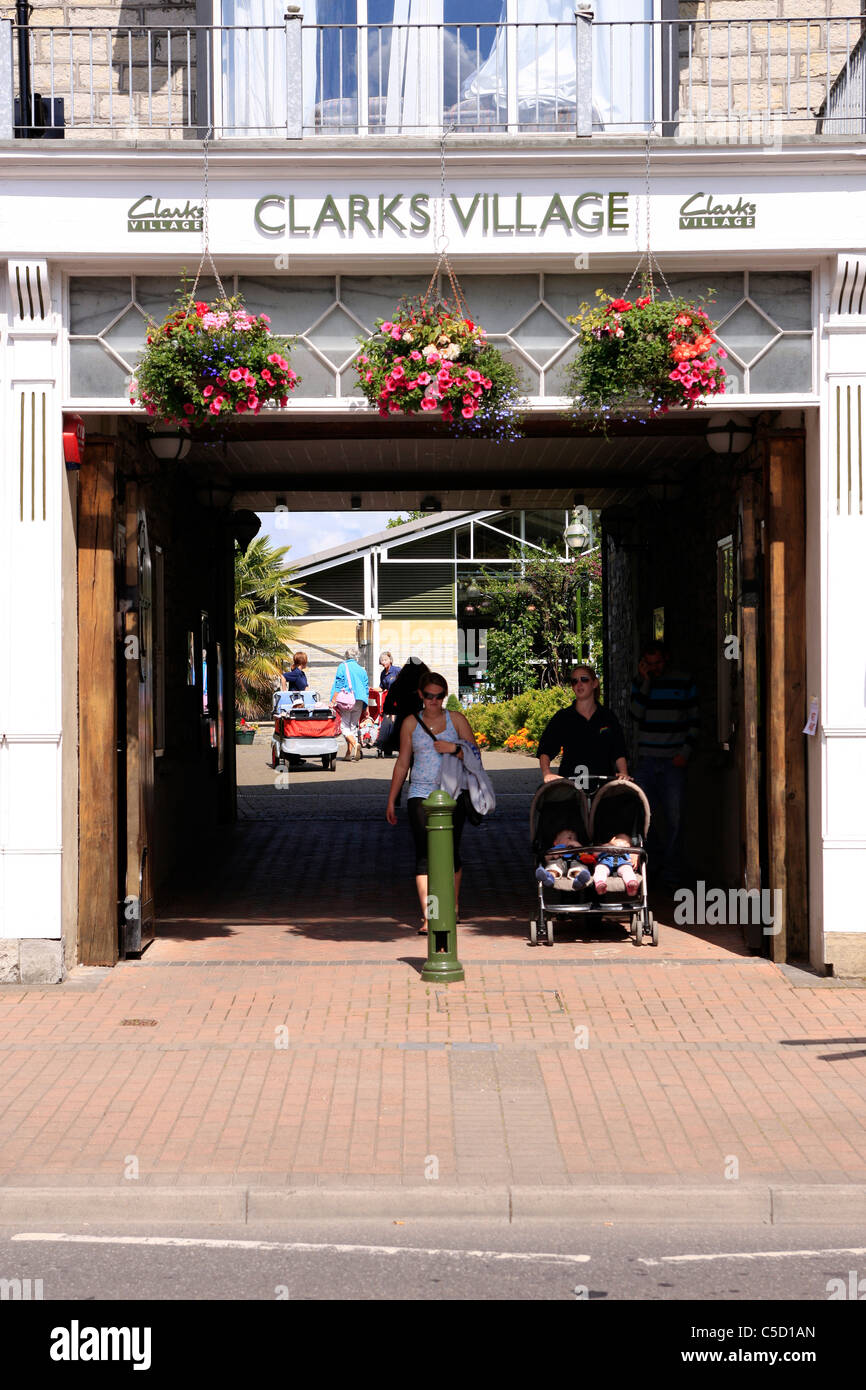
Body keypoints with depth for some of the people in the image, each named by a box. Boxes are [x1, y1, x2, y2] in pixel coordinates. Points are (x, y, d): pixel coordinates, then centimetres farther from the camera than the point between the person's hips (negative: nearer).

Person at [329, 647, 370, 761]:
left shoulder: (343, 667, 0)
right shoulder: (362, 670, 13)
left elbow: (338, 686, -8)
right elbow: (366, 688, 14)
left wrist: (333, 701, -7)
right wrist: (365, 708, 19)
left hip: (346, 700, -4)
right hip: (359, 701, 4)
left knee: (344, 725, 1)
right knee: (353, 725, 11)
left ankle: (354, 743, -26)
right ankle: (348, 754, 7)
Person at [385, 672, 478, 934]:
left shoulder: (456, 719, 6)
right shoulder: (411, 723, 9)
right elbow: (402, 763, 14)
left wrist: (454, 749, -14)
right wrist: (391, 800, 14)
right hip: (420, 794, 0)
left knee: (450, 852, 3)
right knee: (424, 854, -9)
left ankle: (453, 905, 26)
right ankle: (428, 916, -12)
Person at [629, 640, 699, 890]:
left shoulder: (684, 683, 4)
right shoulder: (640, 683, 8)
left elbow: (695, 721, 7)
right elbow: (636, 715, -8)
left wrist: (686, 752, -4)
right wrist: (645, 682, -12)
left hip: (674, 761, -2)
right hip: (647, 759, 2)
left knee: (674, 818, -2)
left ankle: (671, 874, 5)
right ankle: (661, 853, 19)